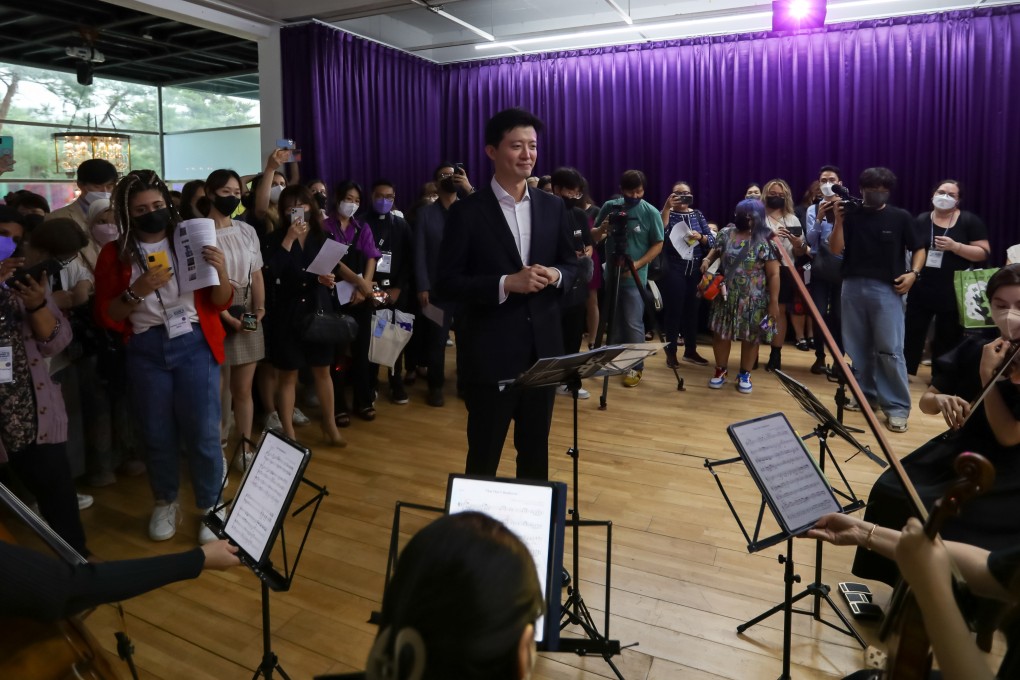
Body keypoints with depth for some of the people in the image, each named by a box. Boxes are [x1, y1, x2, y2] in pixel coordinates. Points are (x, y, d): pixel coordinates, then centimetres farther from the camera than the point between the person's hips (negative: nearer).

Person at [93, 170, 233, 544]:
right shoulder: (115, 254, 2)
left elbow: (220, 303, 2)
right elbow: (106, 317, -1)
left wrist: (220, 272, -18)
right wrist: (137, 291, -17)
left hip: (194, 346, -1)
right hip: (145, 352, 1)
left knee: (203, 432, 1)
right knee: (157, 433, 12)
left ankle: (211, 507, 19)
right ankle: (165, 503, 33)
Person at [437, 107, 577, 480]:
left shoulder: (553, 207, 6)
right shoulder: (467, 211, -7)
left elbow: (572, 265, 13)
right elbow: (448, 283, -9)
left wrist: (555, 276, -10)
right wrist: (506, 284, -21)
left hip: (543, 348, 4)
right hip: (491, 352, -4)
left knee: (536, 447, 18)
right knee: (484, 452, 10)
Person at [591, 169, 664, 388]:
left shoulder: (650, 212, -7)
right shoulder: (610, 207, 1)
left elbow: (658, 244, -5)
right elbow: (595, 237, 7)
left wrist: (637, 265, -17)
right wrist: (603, 228, -17)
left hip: (634, 277, -4)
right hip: (611, 274, 4)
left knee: (633, 324, -4)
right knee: (614, 322, 13)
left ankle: (636, 366, 6)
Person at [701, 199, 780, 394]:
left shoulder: (765, 241, -13)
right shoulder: (726, 233, 0)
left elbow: (774, 274, -11)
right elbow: (716, 250, 19)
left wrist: (774, 302, -13)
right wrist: (707, 259, -4)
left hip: (753, 300, -3)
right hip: (726, 296, 3)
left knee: (750, 337, 8)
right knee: (721, 333, 9)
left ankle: (745, 375, 26)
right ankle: (721, 370, 28)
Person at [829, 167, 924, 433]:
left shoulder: (901, 217, 4)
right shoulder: (851, 215, 5)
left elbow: (918, 249, 10)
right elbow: (836, 249, -4)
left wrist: (913, 273, -7)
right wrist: (838, 220, -14)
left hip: (887, 289, -2)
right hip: (853, 286, 2)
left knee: (890, 350, -6)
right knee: (857, 348, 8)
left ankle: (897, 407, 0)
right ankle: (866, 395, 23)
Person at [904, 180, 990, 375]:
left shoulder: (969, 221, -2)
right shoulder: (921, 221, 7)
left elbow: (984, 253, -6)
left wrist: (955, 246, -19)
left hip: (953, 293, -2)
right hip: (921, 291, 2)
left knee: (949, 340, 8)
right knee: (911, 334, 3)